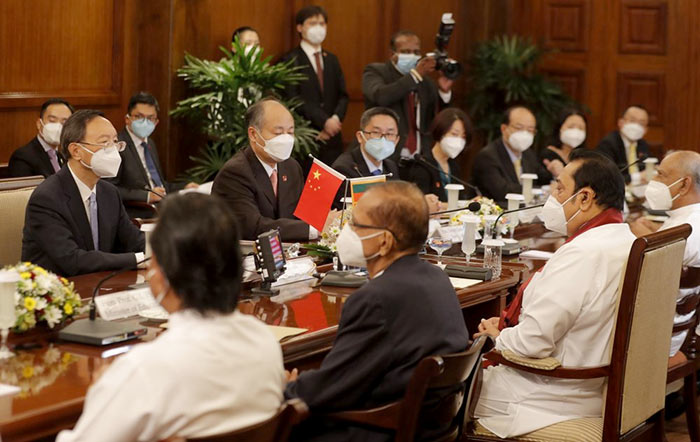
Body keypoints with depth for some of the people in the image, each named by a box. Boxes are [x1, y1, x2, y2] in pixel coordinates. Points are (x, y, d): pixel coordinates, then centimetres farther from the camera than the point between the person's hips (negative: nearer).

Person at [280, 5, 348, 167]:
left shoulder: (332, 60, 18)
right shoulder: (291, 60, -2)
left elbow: (342, 95, 13)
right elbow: (294, 98, -11)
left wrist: (336, 119, -7)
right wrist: (324, 122, -15)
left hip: (332, 137, 5)